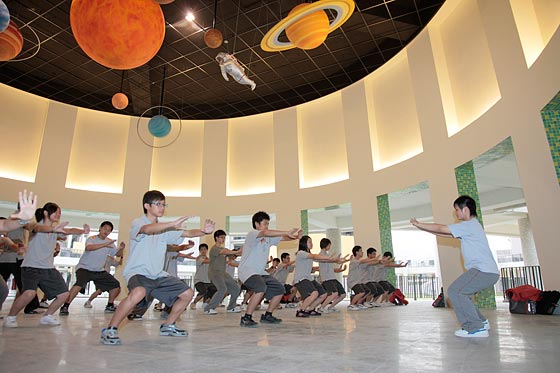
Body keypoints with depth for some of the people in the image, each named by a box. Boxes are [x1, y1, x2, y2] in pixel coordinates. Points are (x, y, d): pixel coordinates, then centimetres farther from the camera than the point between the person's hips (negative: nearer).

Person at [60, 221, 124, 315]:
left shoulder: (109, 242, 4)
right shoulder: (92, 239, -12)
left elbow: (117, 254, 8)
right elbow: (88, 248, -35)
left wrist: (121, 249, -15)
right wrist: (105, 244, -43)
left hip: (99, 271, 6)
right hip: (84, 268, -6)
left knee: (116, 285, 0)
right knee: (80, 283, -34)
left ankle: (110, 306, 19)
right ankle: (65, 306, -19)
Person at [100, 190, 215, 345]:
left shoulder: (165, 228, 11)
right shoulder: (137, 223, -8)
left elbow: (187, 233, 1)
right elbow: (147, 229, -32)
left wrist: (204, 231, -19)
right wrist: (173, 224, -46)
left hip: (158, 275, 7)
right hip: (137, 272, -7)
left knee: (187, 293, 3)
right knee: (139, 293, -38)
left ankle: (168, 326, 23)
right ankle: (109, 330, -17)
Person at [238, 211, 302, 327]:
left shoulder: (269, 238, 11)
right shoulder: (252, 234, -14)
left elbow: (283, 238, 4)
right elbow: (265, 233, -33)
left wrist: (295, 237, -17)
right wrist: (287, 232, -35)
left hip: (261, 272, 9)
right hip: (247, 271, -9)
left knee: (279, 290, 6)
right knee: (261, 288, -33)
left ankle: (267, 316, 21)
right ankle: (246, 318, -20)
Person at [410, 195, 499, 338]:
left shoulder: (469, 225, -12)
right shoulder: (470, 226, 20)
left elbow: (440, 228, -13)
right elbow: (445, 233, 20)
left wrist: (418, 224, -3)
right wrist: (423, 227, 16)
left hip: (484, 271, -10)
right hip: (487, 271, 10)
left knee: (455, 291, -15)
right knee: (460, 293, 15)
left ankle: (475, 327, -11)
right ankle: (481, 321, 23)